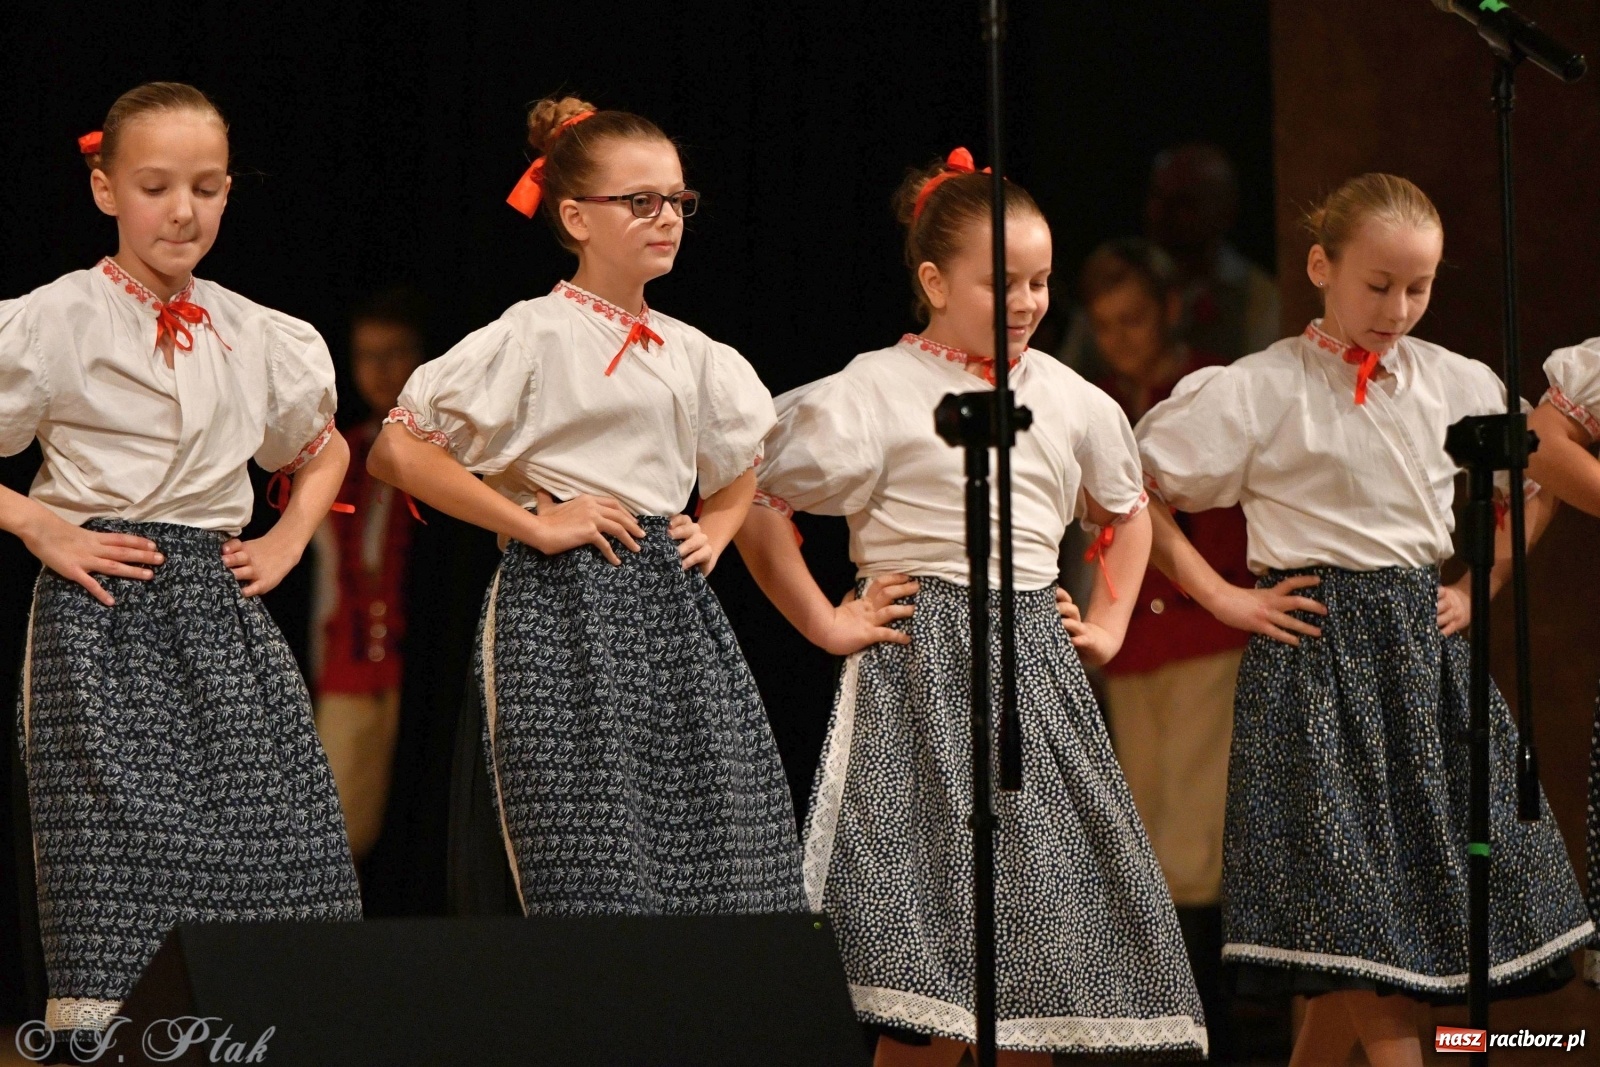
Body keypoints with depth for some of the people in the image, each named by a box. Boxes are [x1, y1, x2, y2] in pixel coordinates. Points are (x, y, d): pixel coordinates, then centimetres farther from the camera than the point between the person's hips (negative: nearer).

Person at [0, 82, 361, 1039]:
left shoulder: (258, 337, 11)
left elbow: (324, 450, 28)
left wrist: (290, 539, 13)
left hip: (222, 605, 5)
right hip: (103, 615, -5)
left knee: (279, 870, -4)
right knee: (117, 889, -10)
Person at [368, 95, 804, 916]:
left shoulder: (691, 352, 14)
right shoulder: (536, 336, -6)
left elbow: (742, 462, 34)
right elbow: (397, 449, -11)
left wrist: (715, 532, 13)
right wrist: (533, 524, -12)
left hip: (676, 610, 7)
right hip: (567, 611, -6)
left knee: (724, 870, -1)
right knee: (597, 871, -11)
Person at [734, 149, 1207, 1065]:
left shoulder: (1067, 397, 12)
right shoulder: (878, 392, -6)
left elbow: (1128, 511, 30)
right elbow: (759, 508, -7)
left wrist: (1108, 623, 18)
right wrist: (827, 625, -7)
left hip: (1038, 674, 6)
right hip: (923, 677, -6)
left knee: (1039, 936, 3)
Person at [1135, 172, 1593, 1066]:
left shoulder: (1459, 385, 8)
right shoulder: (1258, 392, -6)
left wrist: (1477, 590, 10)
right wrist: (1221, 595, -6)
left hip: (1425, 650, 5)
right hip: (1317, 656, -5)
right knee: (1363, 922, -10)